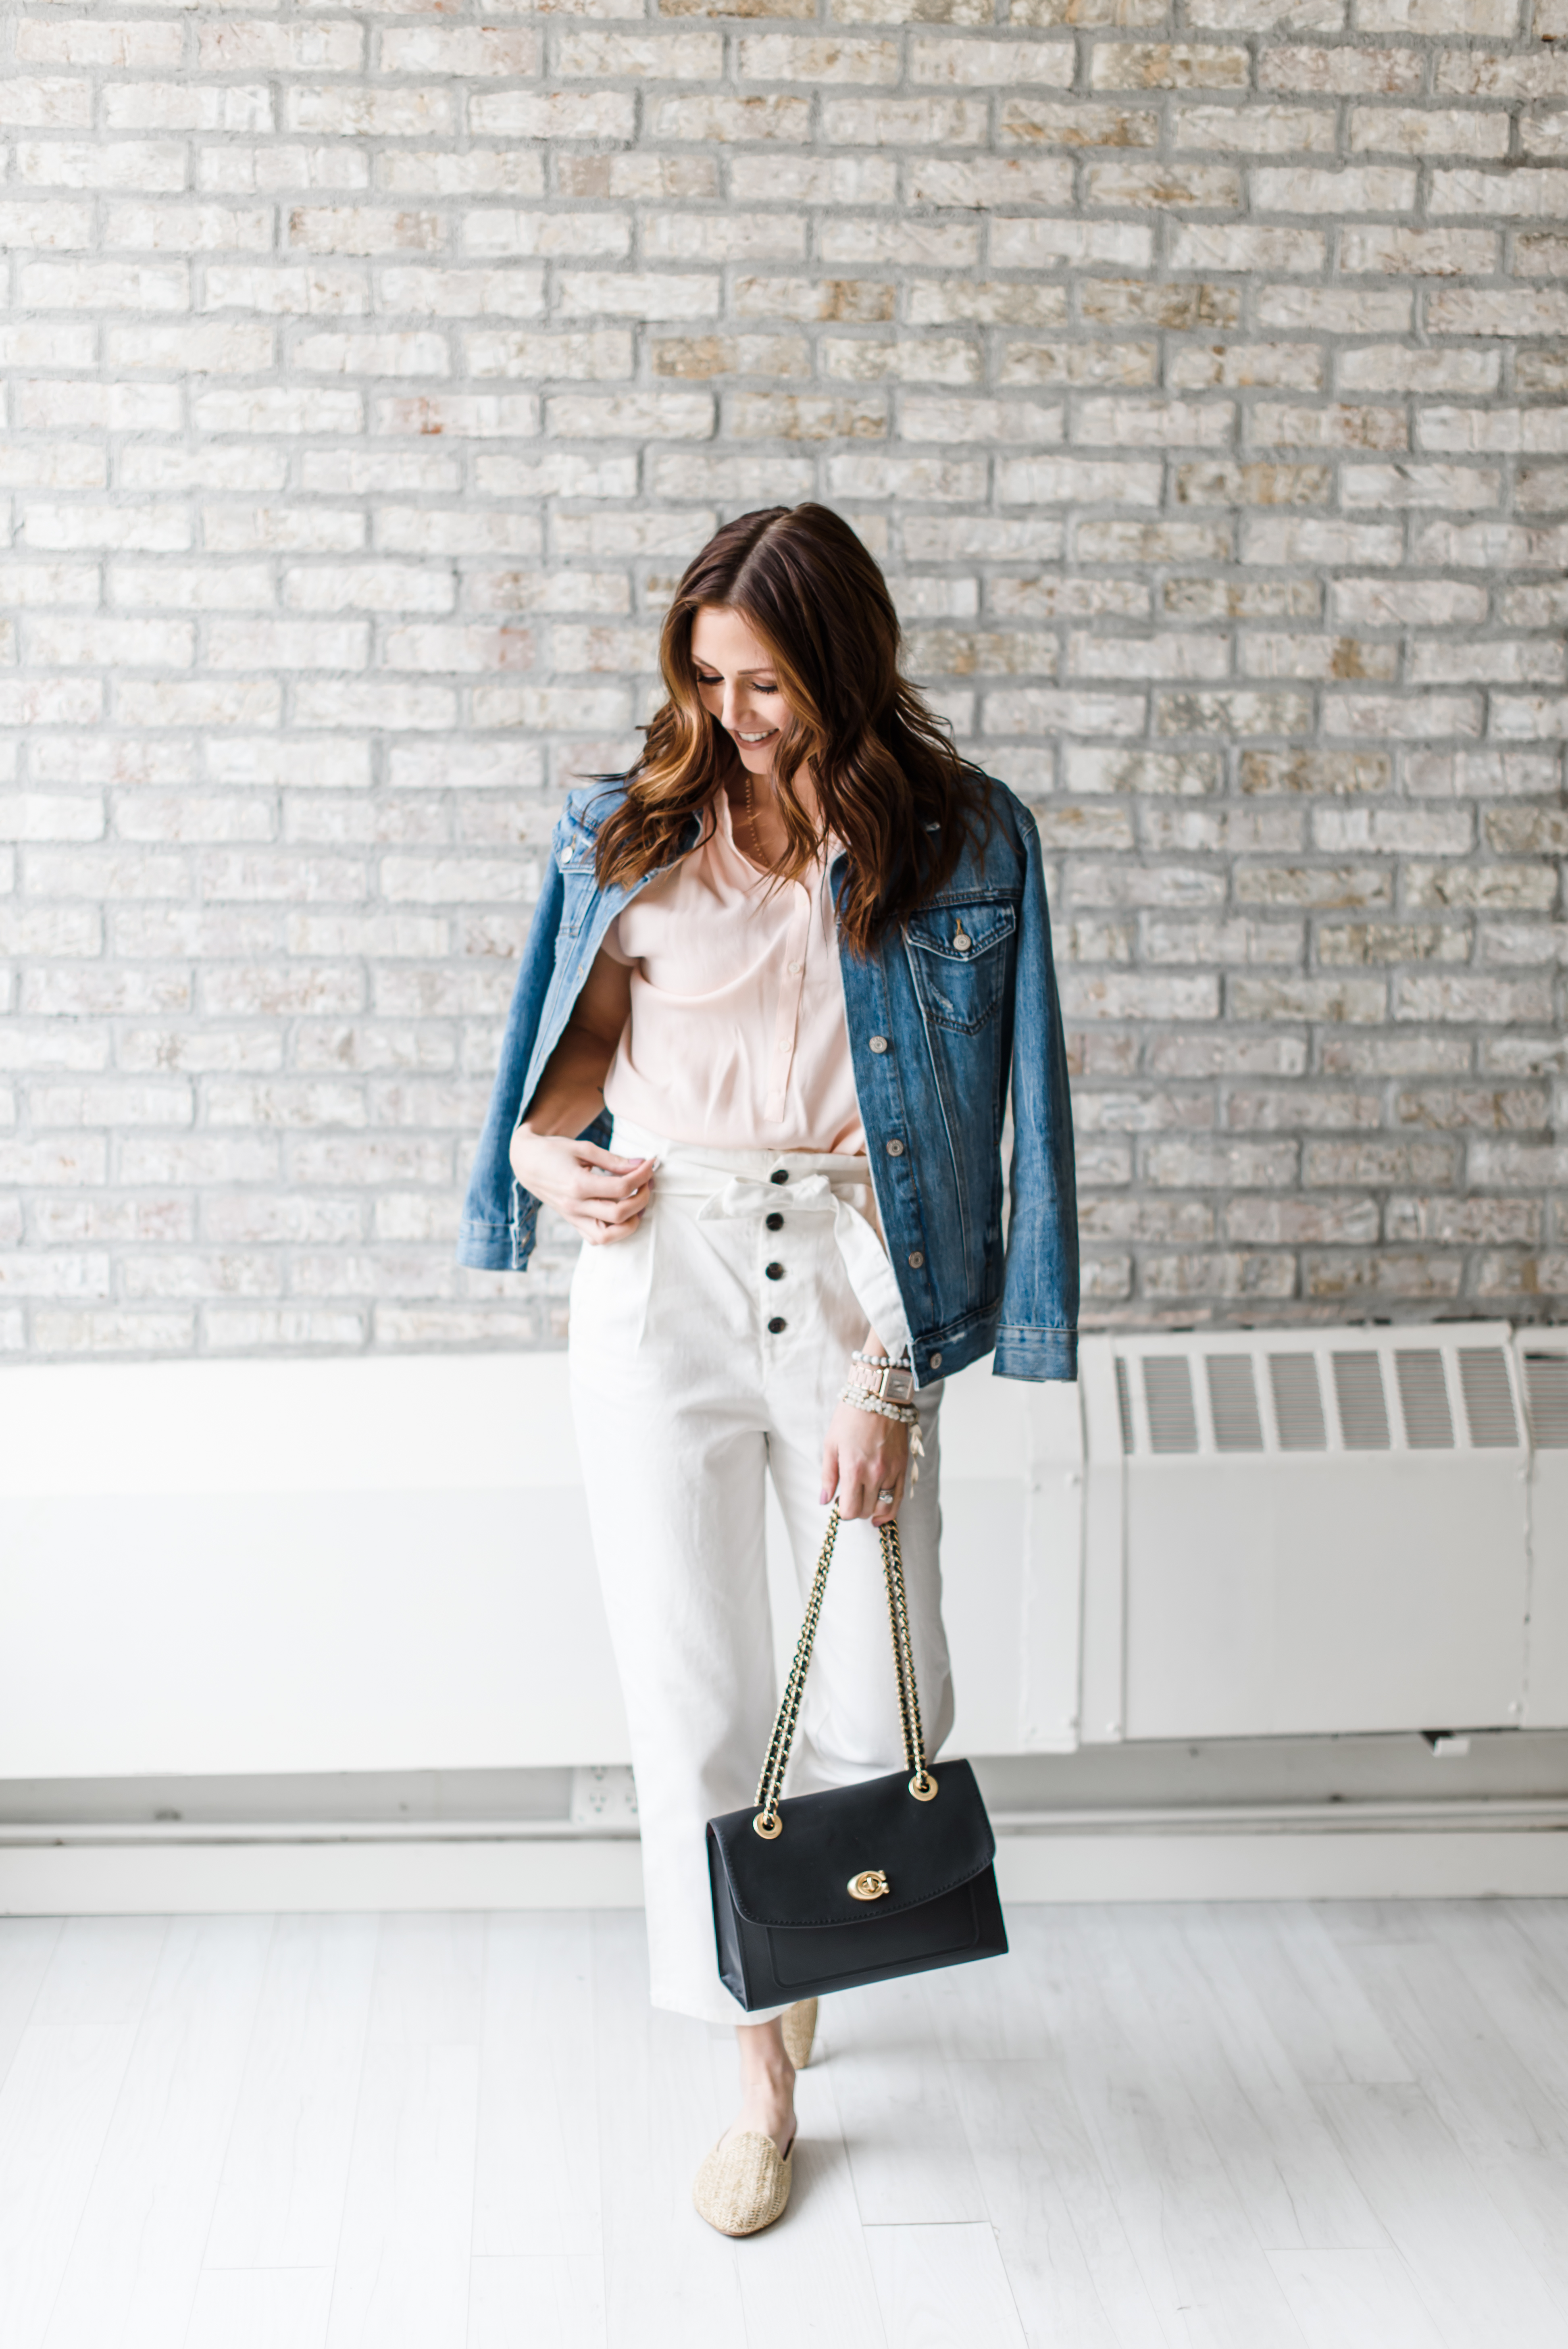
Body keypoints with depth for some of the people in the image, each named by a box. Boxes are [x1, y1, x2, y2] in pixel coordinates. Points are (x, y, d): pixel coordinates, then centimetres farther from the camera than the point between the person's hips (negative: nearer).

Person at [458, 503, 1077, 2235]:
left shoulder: (958, 843, 1)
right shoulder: (630, 832, 7)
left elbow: (953, 1127, -4)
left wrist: (888, 1378, -11)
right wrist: (546, 1148, -6)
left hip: (852, 1276, -1)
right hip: (660, 1270, 1)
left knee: (885, 1710, 2)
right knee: (694, 1699, 2)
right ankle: (760, 2080, 21)